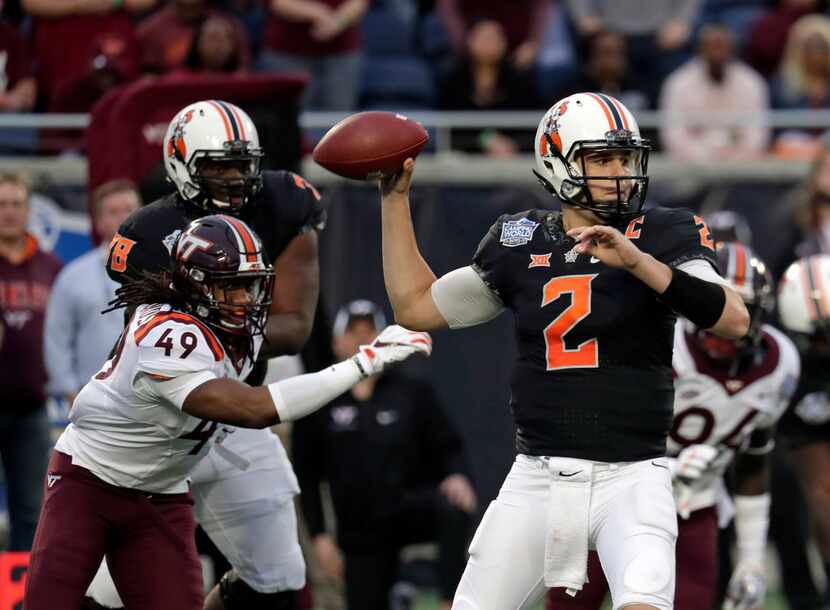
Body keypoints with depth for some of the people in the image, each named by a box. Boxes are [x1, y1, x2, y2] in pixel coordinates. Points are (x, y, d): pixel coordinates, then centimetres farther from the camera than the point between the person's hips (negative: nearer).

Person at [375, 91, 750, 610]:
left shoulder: (662, 236, -2)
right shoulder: (520, 245, 8)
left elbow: (734, 321, -17)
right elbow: (417, 307, 19)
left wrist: (636, 260, -26)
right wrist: (395, 197, 16)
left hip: (632, 476, -4)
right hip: (539, 477, 4)